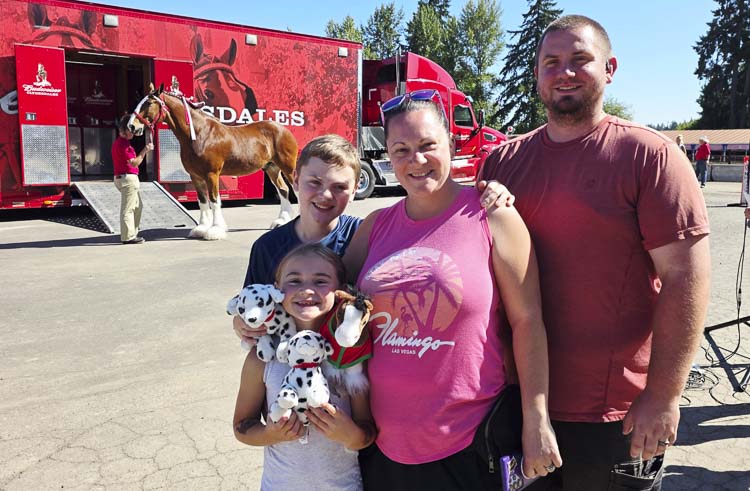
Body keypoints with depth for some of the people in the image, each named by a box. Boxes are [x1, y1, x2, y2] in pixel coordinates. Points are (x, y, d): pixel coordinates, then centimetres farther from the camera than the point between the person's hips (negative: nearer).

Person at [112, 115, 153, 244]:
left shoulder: (119, 142, 18)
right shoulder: (123, 144, -15)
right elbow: (134, 163, -19)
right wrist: (144, 151, -19)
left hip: (123, 177, 11)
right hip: (128, 178, -11)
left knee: (138, 206, 18)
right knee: (128, 208, -6)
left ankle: (132, 233, 24)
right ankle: (128, 236, -2)